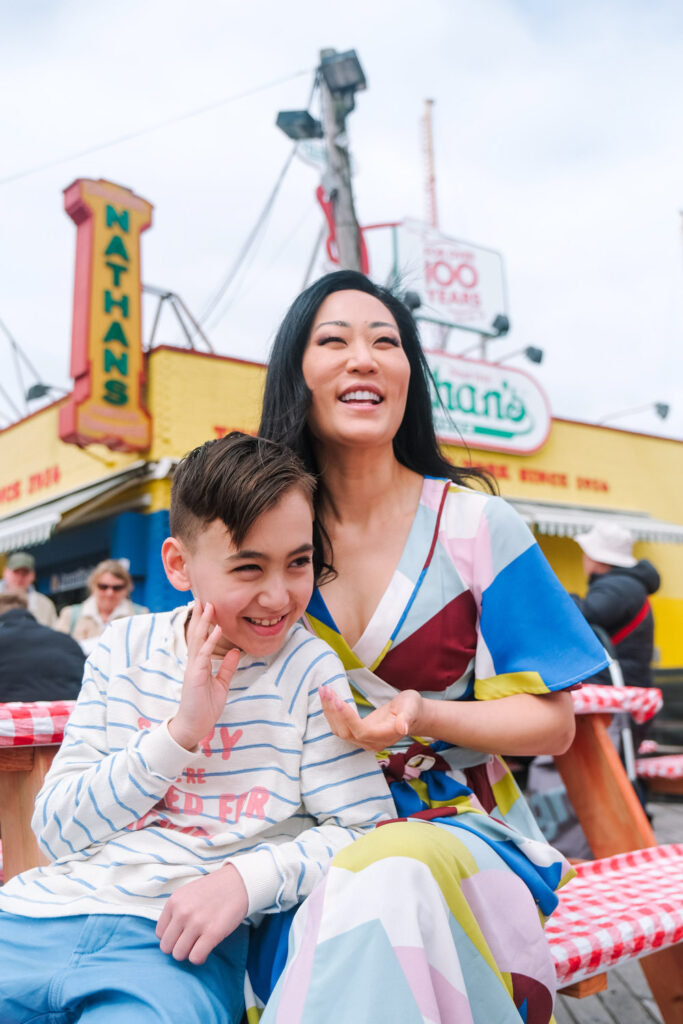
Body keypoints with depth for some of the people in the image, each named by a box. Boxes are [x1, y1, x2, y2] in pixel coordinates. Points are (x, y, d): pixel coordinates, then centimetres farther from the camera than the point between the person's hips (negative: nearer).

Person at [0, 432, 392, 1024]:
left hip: (175, 945, -2)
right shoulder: (126, 648, 6)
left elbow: (367, 829, -2)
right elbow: (54, 830, 2)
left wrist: (245, 877, -17)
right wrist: (180, 733, -11)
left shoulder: (309, 670, -3)